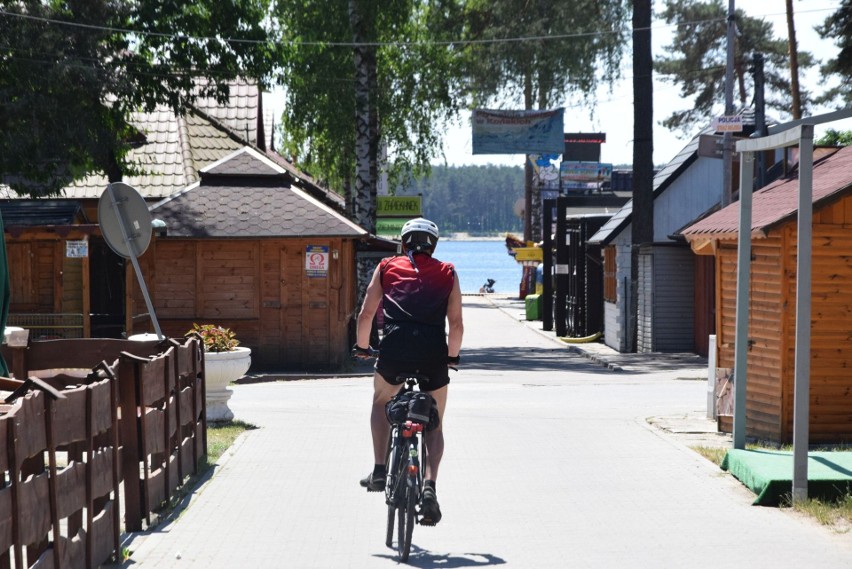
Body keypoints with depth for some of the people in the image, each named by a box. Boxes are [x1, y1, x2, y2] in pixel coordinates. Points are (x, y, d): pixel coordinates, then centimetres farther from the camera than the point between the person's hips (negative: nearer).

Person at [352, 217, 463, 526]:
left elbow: (366, 314, 13)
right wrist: (452, 356, 25)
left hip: (395, 349, 0)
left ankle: (380, 470, 19)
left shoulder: (386, 267, 17)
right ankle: (429, 486, -6)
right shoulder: (447, 273, 17)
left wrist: (361, 347, 28)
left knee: (381, 401, 29)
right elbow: (456, 323, 11)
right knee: (434, 424, 14)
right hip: (433, 353, 0)